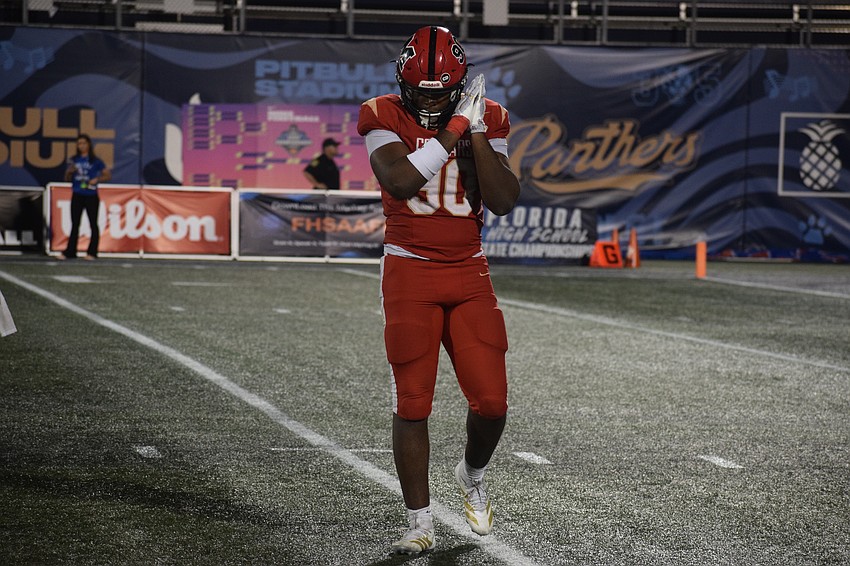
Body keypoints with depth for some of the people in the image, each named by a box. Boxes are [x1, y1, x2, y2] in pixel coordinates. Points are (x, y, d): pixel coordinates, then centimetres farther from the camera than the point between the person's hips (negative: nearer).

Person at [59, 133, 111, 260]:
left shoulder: (95, 161, -1)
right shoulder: (74, 160, 9)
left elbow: (108, 175, 0)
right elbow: (67, 179, 14)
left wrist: (97, 179, -15)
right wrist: (69, 171, -7)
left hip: (91, 195, -3)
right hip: (77, 195, 3)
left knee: (93, 224, 2)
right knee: (75, 224, 5)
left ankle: (92, 252, 7)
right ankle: (69, 252, 7)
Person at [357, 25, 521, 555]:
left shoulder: (485, 121, 1)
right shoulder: (385, 118, -6)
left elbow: (505, 202, -9)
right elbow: (401, 181, -25)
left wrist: (477, 133, -15)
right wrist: (454, 129, -23)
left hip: (470, 274, 2)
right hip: (410, 273, -2)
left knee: (492, 402, -3)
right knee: (412, 404, -2)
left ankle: (473, 473, 29)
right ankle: (421, 523, 8)